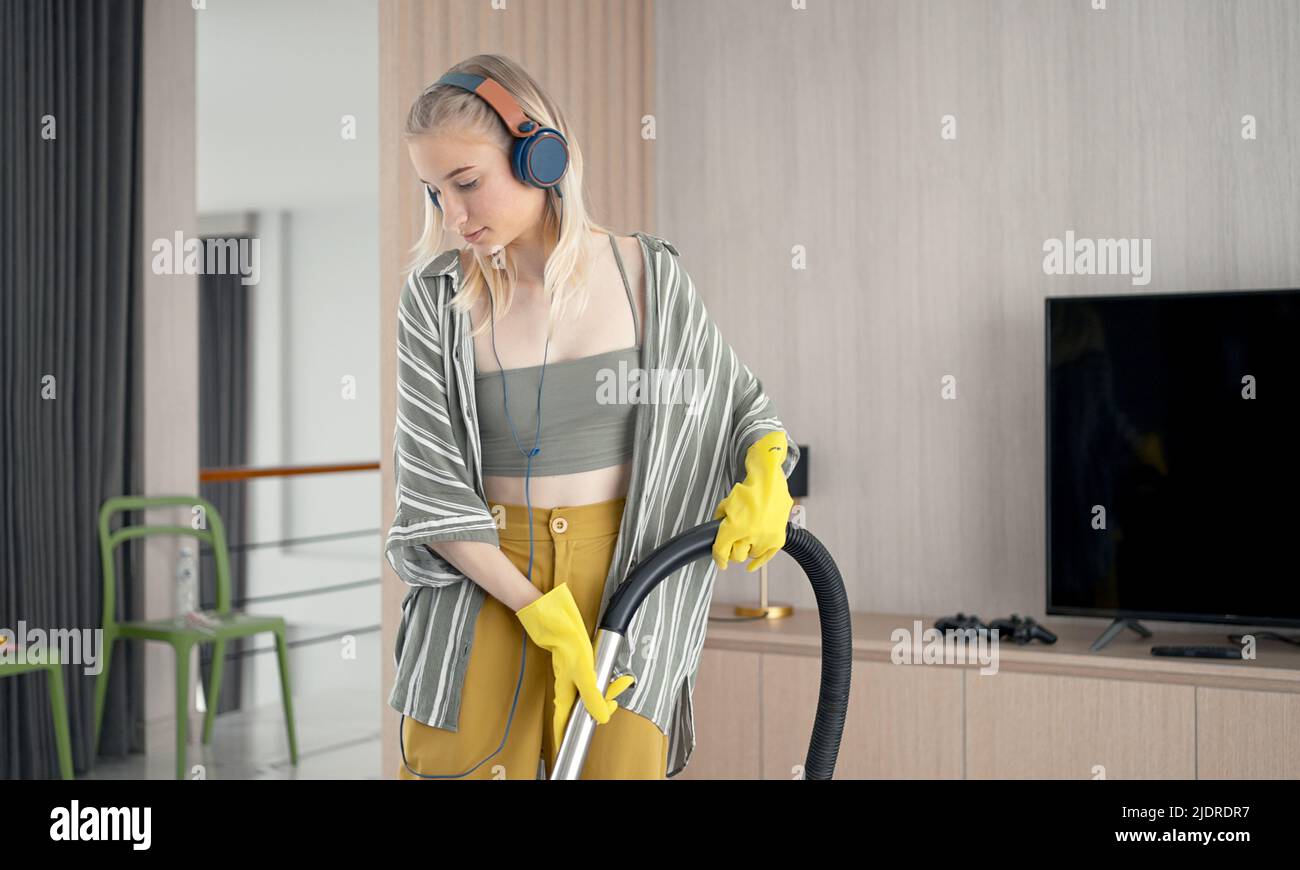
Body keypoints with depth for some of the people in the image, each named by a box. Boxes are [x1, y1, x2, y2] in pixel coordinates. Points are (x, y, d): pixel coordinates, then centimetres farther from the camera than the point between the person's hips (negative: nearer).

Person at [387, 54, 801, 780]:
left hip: (622, 580, 0)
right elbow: (433, 491, -8)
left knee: (618, 759, -2)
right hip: (483, 582, 0)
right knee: (456, 760, 0)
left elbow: (741, 399, 10)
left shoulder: (648, 276, -4)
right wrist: (543, 614, -15)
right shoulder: (438, 296, -6)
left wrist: (766, 476, -12)